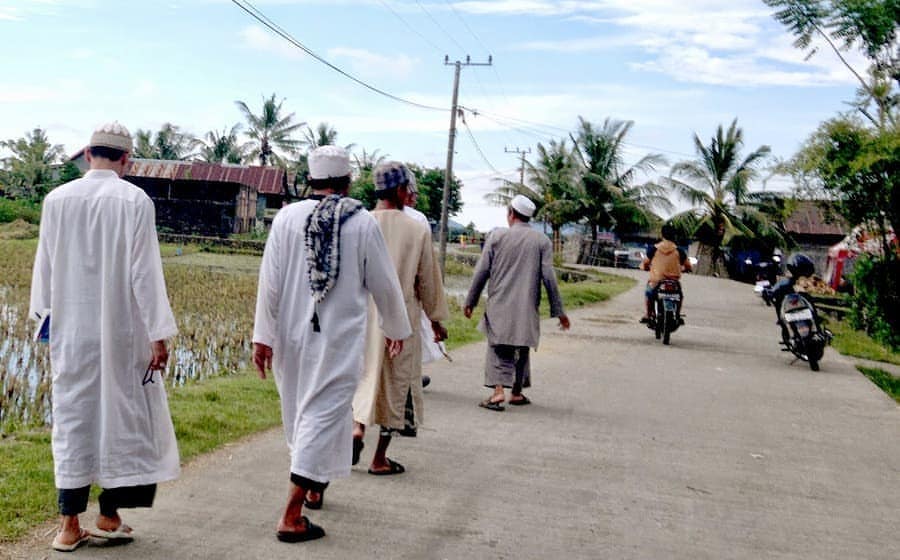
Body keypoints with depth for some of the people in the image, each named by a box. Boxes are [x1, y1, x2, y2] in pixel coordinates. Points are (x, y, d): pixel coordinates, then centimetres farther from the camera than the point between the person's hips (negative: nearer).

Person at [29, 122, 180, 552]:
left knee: (72, 419, 10)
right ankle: (109, 516, 16)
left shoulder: (57, 199, 0)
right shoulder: (135, 201, -10)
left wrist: (45, 314, 22)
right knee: (121, 416, 10)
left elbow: (44, 266, 8)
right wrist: (159, 334, -7)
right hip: (120, 330, -3)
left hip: (70, 330, 3)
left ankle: (70, 525, 13)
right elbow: (144, 272, -12)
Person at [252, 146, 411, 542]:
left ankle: (312, 484, 40)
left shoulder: (287, 217, -4)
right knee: (323, 416, 0)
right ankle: (292, 517, -3)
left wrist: (263, 336, 0)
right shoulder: (363, 222, -7)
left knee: (298, 412, 20)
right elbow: (384, 283, 0)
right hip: (340, 339, -3)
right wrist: (396, 328, 15)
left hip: (292, 335, 3)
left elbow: (270, 282, -5)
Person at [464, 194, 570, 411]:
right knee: (522, 349, 15)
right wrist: (558, 310, 3)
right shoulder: (542, 241, 1)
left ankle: (498, 391, -14)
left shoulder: (497, 236, 0)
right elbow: (548, 277, -2)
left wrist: (470, 301, 9)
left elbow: (481, 271, -1)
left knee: (498, 349, 3)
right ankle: (517, 392, 21)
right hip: (527, 308, 1)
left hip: (499, 306, -1)